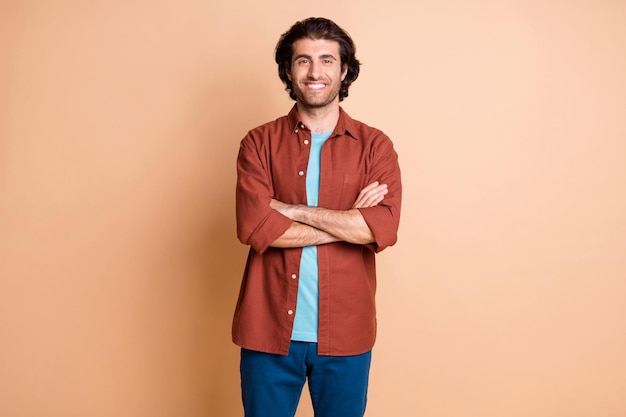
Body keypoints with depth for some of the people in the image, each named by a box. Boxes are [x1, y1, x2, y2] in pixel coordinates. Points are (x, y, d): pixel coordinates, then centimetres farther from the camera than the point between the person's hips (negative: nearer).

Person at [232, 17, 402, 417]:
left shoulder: (375, 146, -1)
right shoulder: (260, 143, -1)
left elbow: (383, 228, -16)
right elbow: (255, 228, -15)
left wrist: (292, 210, -15)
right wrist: (350, 220, -14)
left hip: (345, 334, 0)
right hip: (269, 330, 0)